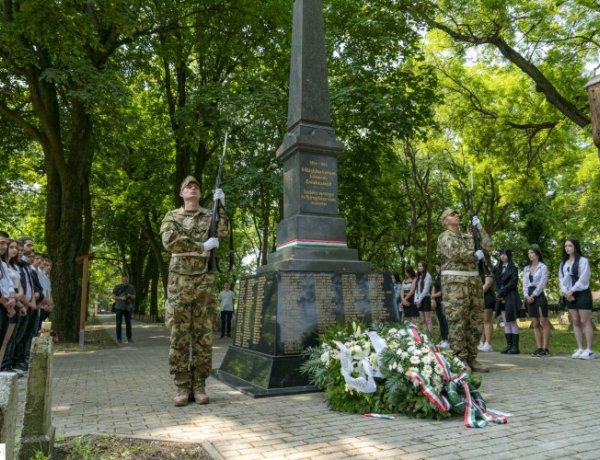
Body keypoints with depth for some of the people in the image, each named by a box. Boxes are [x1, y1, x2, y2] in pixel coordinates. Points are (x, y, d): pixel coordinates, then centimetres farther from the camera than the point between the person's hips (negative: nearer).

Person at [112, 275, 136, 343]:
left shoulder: (131, 287, 4)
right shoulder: (117, 287, -2)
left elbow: (134, 297, 5)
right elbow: (113, 296, -3)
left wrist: (130, 295, -17)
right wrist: (121, 298, -20)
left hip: (127, 307, 2)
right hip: (119, 307, -2)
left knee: (128, 323, -1)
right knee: (119, 323, 0)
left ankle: (129, 338, 4)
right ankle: (119, 338, 8)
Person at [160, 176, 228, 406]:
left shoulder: (209, 216, 14)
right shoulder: (172, 216, 8)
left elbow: (223, 233, -5)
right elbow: (169, 241, -10)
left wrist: (220, 206, -11)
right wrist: (202, 246, -14)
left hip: (204, 282, 1)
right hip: (179, 282, -1)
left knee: (203, 336, 2)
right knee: (179, 336, 0)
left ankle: (199, 386, 10)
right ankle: (182, 387, 8)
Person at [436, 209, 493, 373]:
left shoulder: (469, 237, 21)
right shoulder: (444, 237, 0)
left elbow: (488, 246, 12)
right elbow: (455, 254, -16)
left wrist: (479, 227, 12)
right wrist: (475, 255, -3)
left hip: (474, 281, 7)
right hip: (454, 282, -7)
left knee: (474, 322, 6)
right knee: (457, 322, -8)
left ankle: (471, 359, 12)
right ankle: (459, 361, -4)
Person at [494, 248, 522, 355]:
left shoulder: (513, 268, -2)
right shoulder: (498, 268, 15)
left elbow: (513, 283, -10)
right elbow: (496, 282, 10)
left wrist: (501, 293, -11)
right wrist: (498, 293, -5)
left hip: (511, 297, -6)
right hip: (501, 298, 6)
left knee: (512, 322, -5)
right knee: (506, 323, 6)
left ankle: (515, 346, -2)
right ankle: (509, 345, 10)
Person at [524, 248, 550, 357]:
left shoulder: (543, 267, 0)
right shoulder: (526, 268, 16)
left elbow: (542, 283, -9)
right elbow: (525, 283, 11)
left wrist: (533, 295, -13)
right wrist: (526, 296, -4)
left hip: (539, 295, -6)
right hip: (529, 297, 6)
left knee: (543, 322, -6)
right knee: (535, 324, 4)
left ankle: (545, 349, -5)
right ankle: (539, 348, 6)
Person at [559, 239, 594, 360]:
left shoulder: (583, 261, -4)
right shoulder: (563, 263, 14)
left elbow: (583, 279, -11)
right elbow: (561, 279, 9)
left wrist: (571, 291, -13)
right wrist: (565, 292, -7)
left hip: (582, 293, -6)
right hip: (569, 295, 6)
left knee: (585, 321, -6)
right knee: (575, 322, 5)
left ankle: (589, 350, -5)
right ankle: (580, 349, 7)